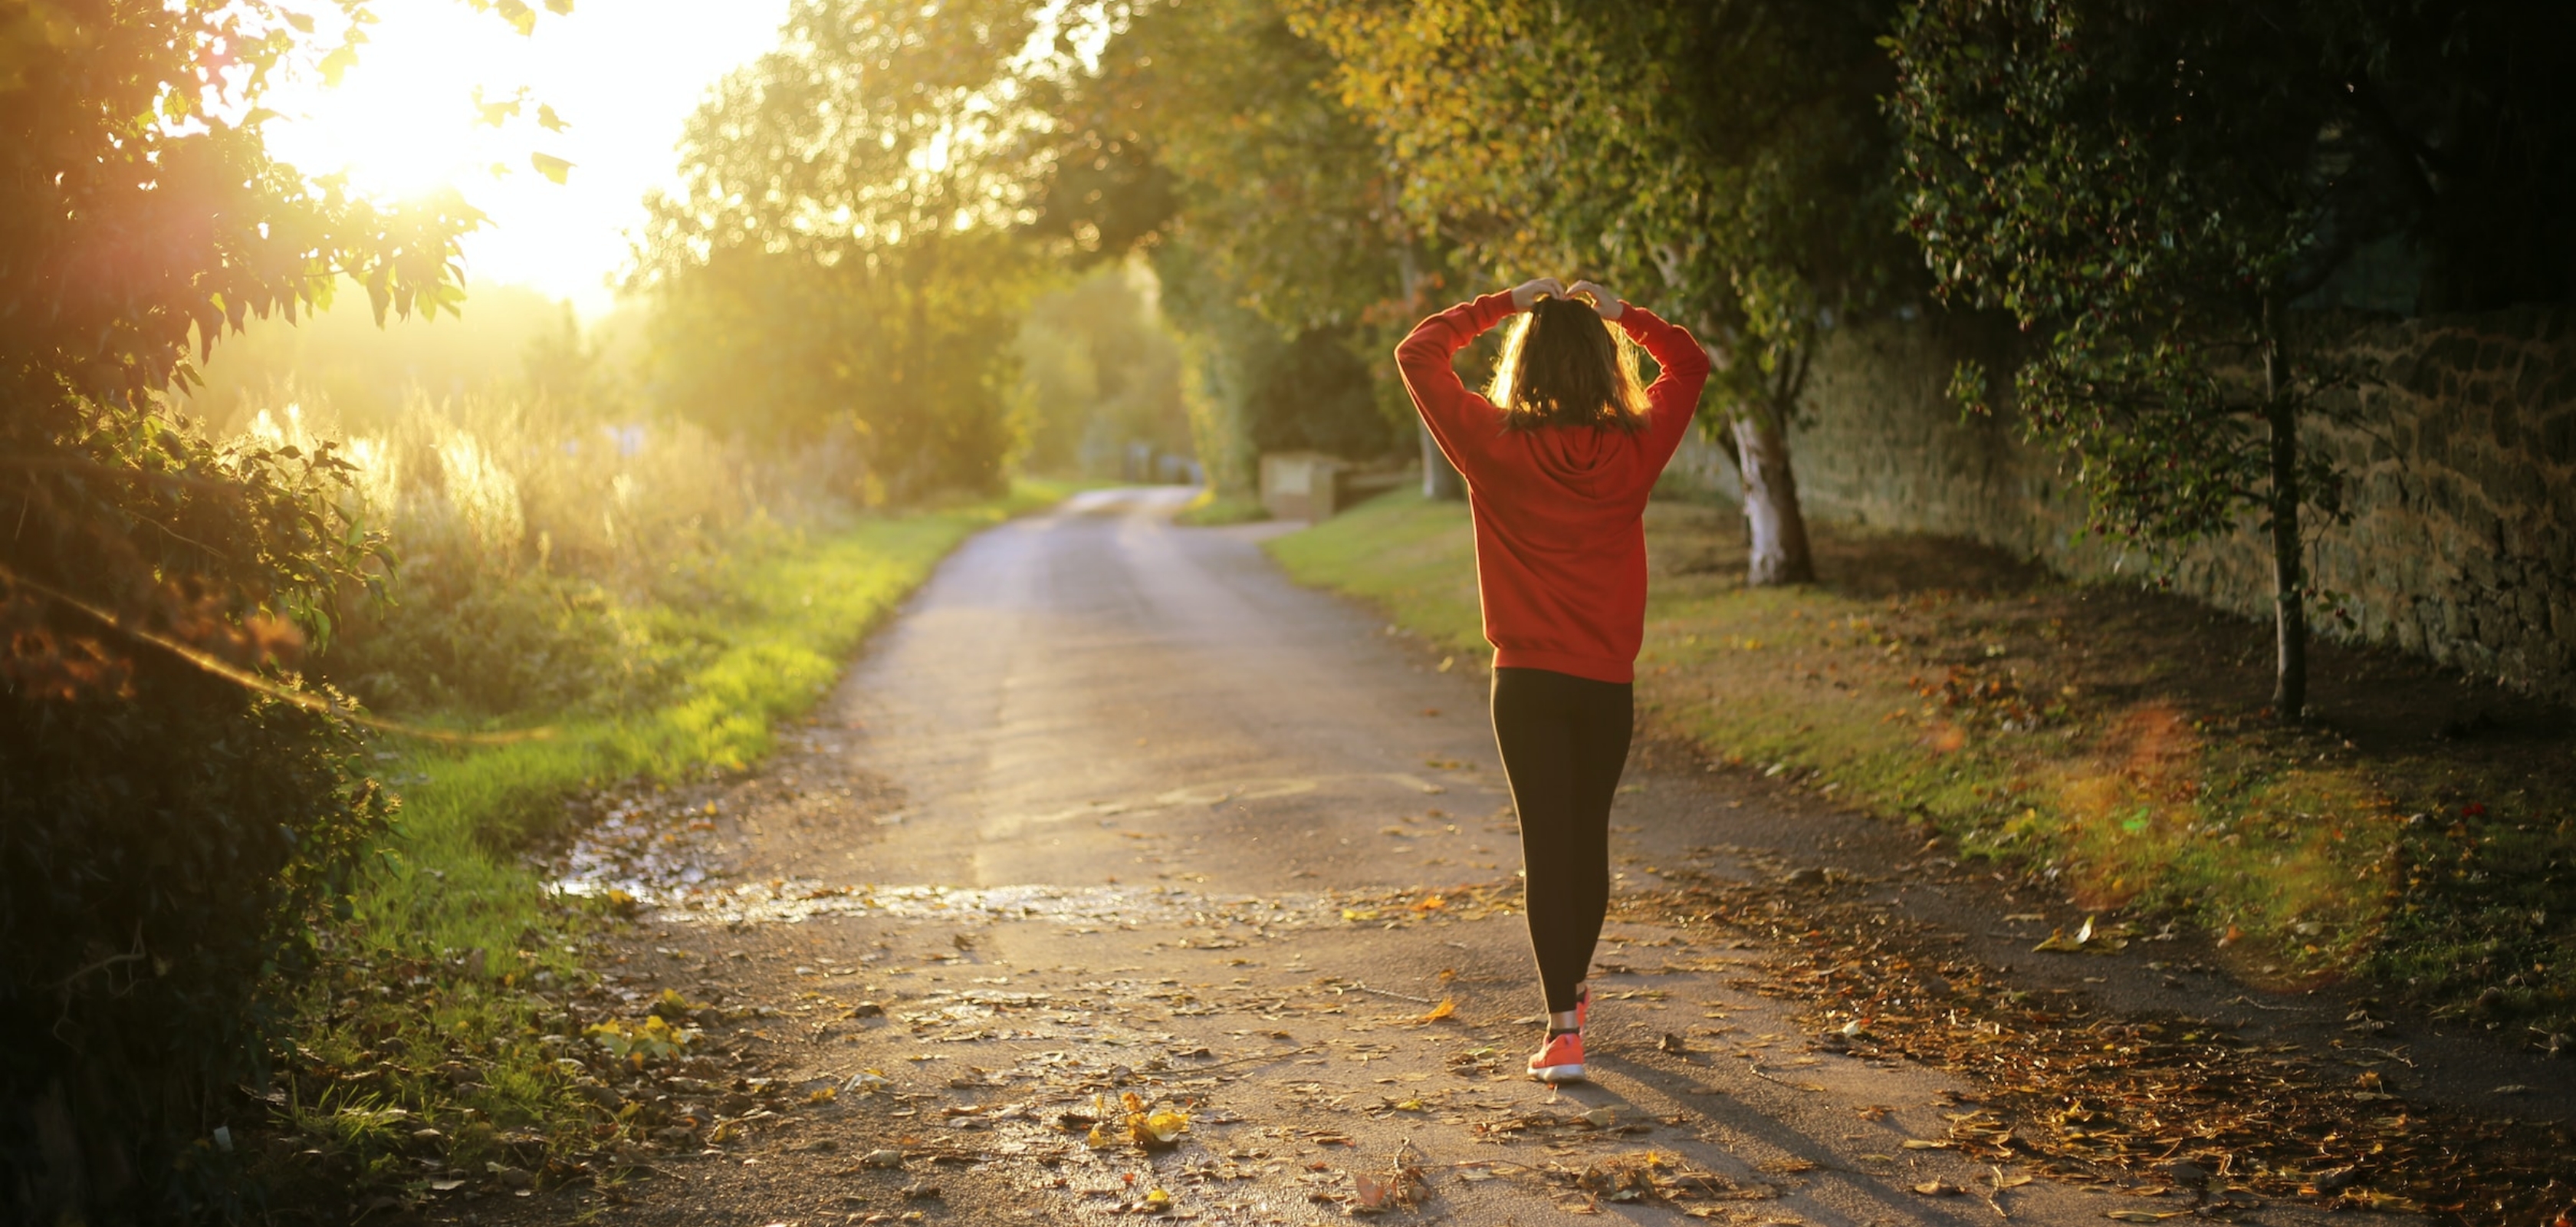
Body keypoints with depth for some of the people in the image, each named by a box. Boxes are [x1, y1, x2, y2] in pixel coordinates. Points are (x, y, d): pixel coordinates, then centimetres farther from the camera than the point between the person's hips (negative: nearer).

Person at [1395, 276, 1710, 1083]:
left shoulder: (1495, 445, -10)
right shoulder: (1634, 448, -4)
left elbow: (1418, 353, 2)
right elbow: (1688, 364, 15)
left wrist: (1504, 304, 5)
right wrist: (1621, 313, 11)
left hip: (1527, 681, -2)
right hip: (1608, 681, 2)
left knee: (1547, 844, -2)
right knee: (1589, 837, 18)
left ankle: (1563, 1030, -9)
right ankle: (1572, 990, 36)